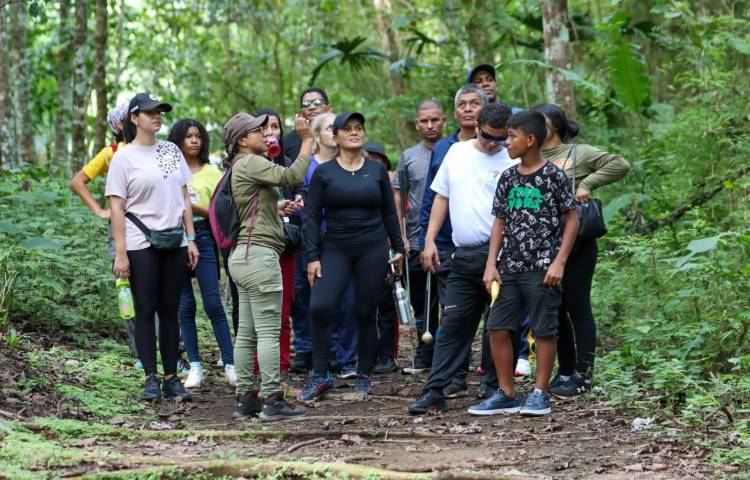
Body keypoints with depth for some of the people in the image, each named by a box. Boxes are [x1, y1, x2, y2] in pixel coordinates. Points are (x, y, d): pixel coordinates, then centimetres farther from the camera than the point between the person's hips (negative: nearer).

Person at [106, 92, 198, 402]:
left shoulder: (172, 151, 11)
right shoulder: (124, 158, -3)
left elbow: (184, 198, 14)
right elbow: (116, 208, -6)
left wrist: (191, 239, 7)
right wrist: (120, 254, -12)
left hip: (174, 243, 4)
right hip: (141, 245, -4)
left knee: (170, 310, 6)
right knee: (145, 311, -1)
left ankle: (171, 377, 10)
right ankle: (151, 379, 3)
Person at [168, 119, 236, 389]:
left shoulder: (211, 172, 5)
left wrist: (195, 207, -14)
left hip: (203, 237, -1)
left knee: (213, 303, -7)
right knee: (185, 304, 3)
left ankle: (230, 365, -4)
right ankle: (195, 367, 8)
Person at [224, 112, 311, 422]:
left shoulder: (243, 167, 22)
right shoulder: (249, 163, -9)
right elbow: (292, 176, -18)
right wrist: (307, 140, -12)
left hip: (246, 255, 10)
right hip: (260, 255, -10)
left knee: (247, 332, 9)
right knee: (269, 331, -9)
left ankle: (245, 399, 10)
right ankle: (272, 401, -9)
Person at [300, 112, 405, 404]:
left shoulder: (377, 170, 7)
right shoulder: (323, 172, 2)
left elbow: (389, 212, 14)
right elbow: (312, 216, 1)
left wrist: (398, 247, 12)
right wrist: (312, 257, -6)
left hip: (373, 248, 1)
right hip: (335, 248, -1)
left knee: (366, 313, 4)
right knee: (319, 307, -17)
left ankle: (363, 379, 15)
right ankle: (320, 376, -5)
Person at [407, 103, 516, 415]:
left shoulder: (513, 163, -2)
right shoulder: (457, 153, 12)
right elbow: (442, 198, 17)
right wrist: (430, 240, 10)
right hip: (464, 256, 4)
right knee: (453, 324, 3)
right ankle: (434, 393, 1)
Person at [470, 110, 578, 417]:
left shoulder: (553, 176, -5)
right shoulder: (508, 179, 10)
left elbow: (571, 220, -3)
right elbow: (500, 222, 14)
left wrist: (559, 262, -10)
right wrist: (491, 264, 5)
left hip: (542, 269, -5)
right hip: (509, 267, 5)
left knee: (544, 331, 1)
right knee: (497, 328, 1)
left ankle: (540, 394, 11)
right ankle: (507, 395, 10)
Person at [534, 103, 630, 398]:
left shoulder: (579, 154, -2)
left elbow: (620, 165, -8)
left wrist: (588, 184, -14)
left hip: (578, 245, -5)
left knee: (577, 307, -3)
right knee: (554, 310, 10)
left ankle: (583, 374, 2)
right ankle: (565, 371, 19)